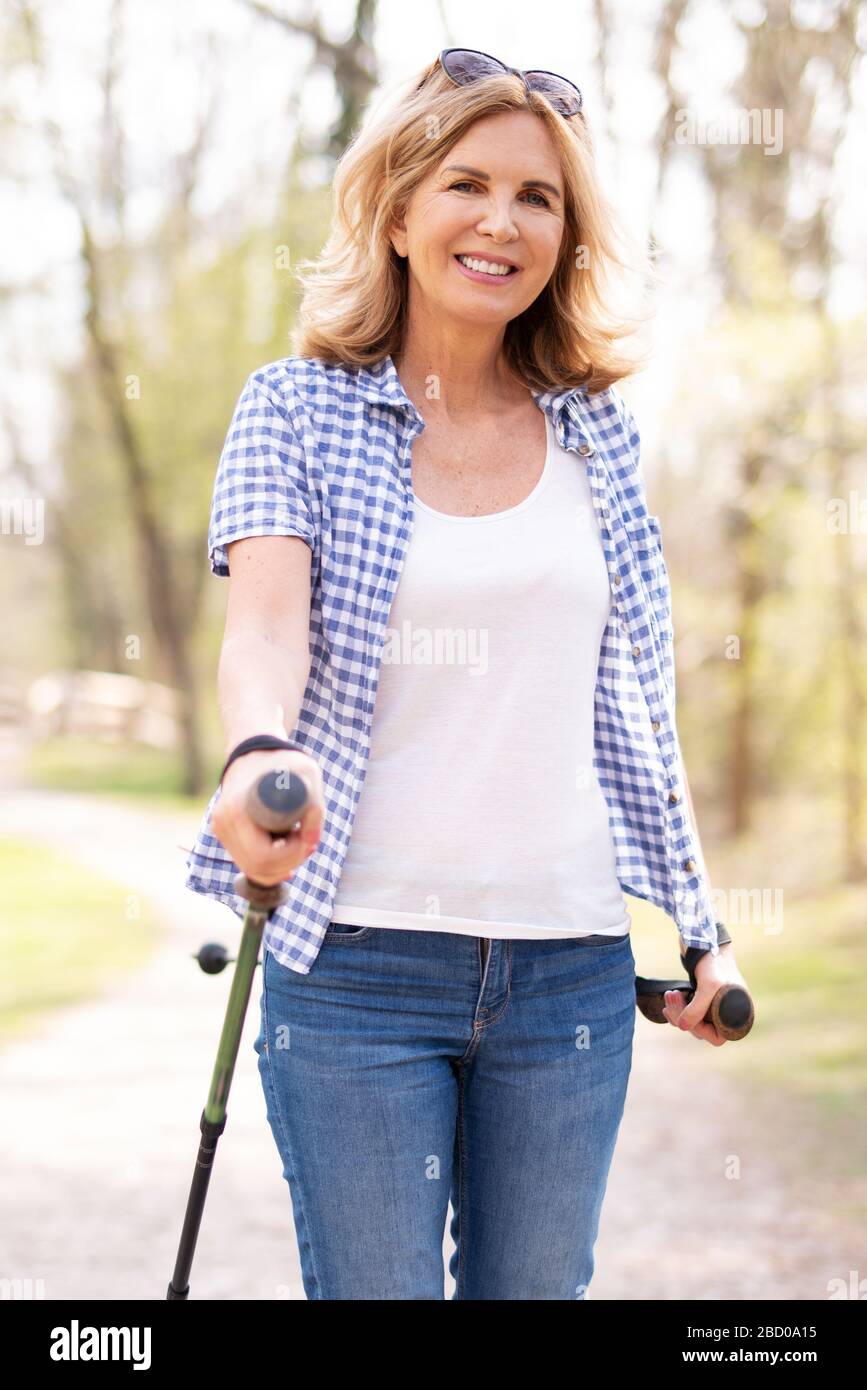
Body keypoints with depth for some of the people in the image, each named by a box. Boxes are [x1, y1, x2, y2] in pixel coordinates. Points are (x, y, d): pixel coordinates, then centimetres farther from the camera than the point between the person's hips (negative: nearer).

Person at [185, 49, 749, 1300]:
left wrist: (701, 924, 14)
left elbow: (633, 704, 15)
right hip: (356, 960, -2)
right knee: (372, 1288, 2)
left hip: (571, 961, 3)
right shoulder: (297, 408, 1)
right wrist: (262, 749, -38)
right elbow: (264, 620, -16)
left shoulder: (598, 432, 9)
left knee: (538, 1288, 9)